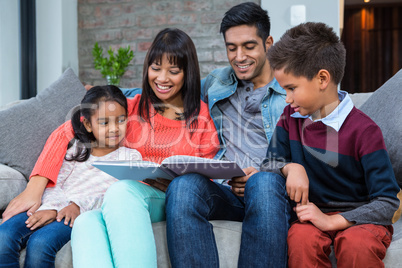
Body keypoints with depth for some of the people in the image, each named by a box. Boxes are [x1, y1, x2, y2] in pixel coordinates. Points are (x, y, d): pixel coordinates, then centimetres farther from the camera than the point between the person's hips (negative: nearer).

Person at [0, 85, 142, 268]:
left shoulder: (131, 156, 14)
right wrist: (50, 208, -12)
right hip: (55, 208, 4)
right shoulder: (77, 148, 22)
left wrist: (79, 205, -15)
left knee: (40, 243, -33)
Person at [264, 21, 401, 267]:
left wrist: (331, 221, -25)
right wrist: (291, 168, -14)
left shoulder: (363, 130, -14)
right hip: (314, 213, 4)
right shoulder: (291, 117, 6)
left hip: (361, 218, -4)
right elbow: (271, 162, 11)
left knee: (356, 244, -37)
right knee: (300, 237, -31)